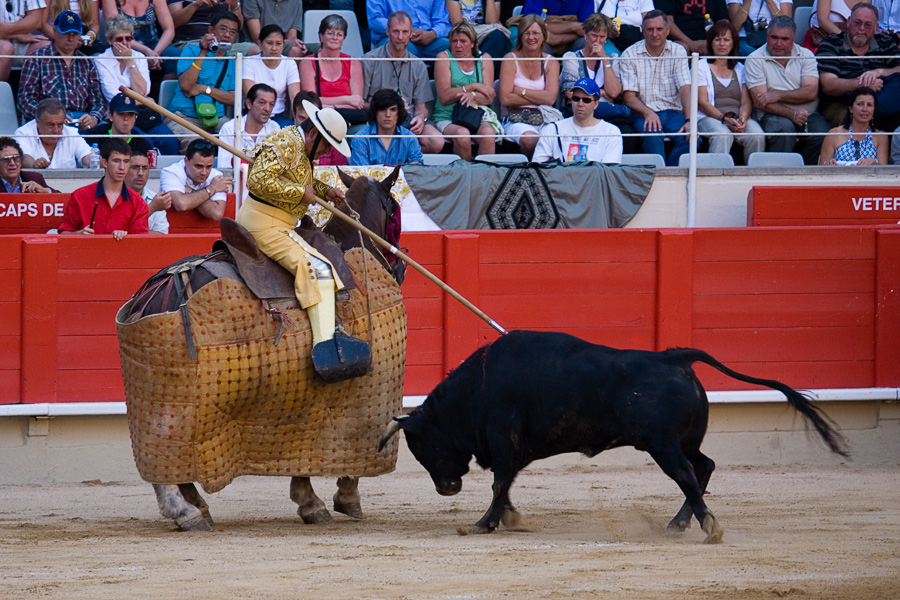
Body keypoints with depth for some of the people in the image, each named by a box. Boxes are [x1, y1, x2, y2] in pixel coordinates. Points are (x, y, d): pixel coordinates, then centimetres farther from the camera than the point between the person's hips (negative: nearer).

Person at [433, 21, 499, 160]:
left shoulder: (484, 59, 14)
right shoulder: (444, 58, 7)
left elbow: (489, 97, 4)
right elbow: (444, 97, -4)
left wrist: (473, 95, -19)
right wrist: (474, 86, -5)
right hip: (448, 117, -2)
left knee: (488, 133, -32)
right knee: (462, 134, -35)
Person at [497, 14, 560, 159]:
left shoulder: (551, 63, 12)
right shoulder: (511, 59, 4)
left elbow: (550, 98, -2)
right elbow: (505, 98, -7)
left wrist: (521, 91, -5)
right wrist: (539, 98, -2)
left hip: (544, 120, 2)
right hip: (516, 120, -2)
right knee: (530, 140, -36)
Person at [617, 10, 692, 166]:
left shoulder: (678, 52, 6)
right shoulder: (629, 56, 2)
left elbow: (685, 88, -5)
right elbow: (629, 97, -4)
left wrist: (689, 121, -20)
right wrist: (648, 113, -24)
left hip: (673, 112, 2)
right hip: (643, 114, -2)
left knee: (687, 138, -29)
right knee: (652, 135, -35)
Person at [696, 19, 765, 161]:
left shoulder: (740, 69, 22)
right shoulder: (701, 67, 11)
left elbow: (746, 101, 11)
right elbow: (702, 102, 0)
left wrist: (743, 118, -13)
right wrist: (724, 118, -16)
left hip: (738, 118, 3)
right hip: (710, 117, -3)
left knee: (757, 136, -29)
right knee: (722, 136, -38)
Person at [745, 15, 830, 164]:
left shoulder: (805, 55, 10)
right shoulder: (755, 60, 2)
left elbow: (811, 93, -3)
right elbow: (761, 102, -8)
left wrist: (778, 95, -13)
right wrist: (792, 114, -21)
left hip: (806, 114, 2)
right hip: (772, 116, -2)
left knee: (821, 131, -28)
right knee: (784, 127, -35)